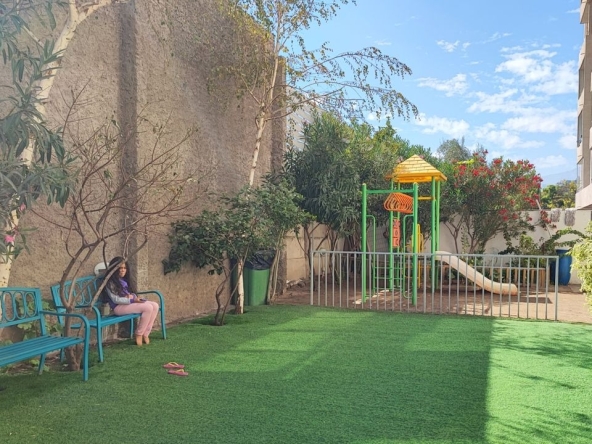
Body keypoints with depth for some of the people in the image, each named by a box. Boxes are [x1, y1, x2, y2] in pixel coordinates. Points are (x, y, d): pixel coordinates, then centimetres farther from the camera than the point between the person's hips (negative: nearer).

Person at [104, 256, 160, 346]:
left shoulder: (124, 280, 18)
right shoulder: (110, 282, -9)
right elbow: (115, 299, -16)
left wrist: (133, 296, -5)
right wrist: (132, 300, -21)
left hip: (128, 303, 9)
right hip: (118, 307, -9)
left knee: (155, 305, -11)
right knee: (148, 308, -26)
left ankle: (145, 334, -10)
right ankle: (139, 335, -12)